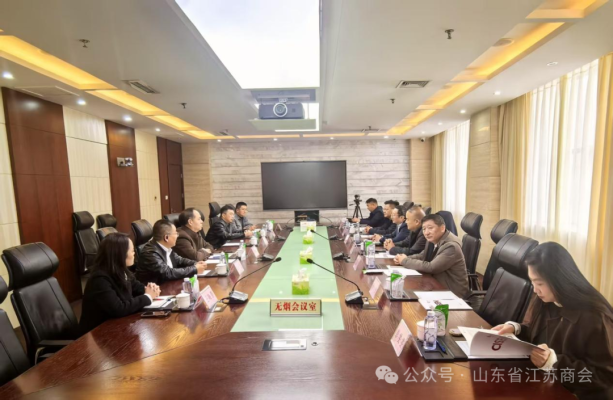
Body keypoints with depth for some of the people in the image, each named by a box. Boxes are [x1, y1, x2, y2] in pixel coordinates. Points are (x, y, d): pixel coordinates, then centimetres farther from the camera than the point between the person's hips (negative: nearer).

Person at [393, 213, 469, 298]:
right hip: (438, 285, 7)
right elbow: (422, 256, 9)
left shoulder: (451, 246, -26)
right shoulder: (434, 239, 0)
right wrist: (403, 258, -11)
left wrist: (405, 261, -17)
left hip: (453, 291, -7)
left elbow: (431, 267, -28)